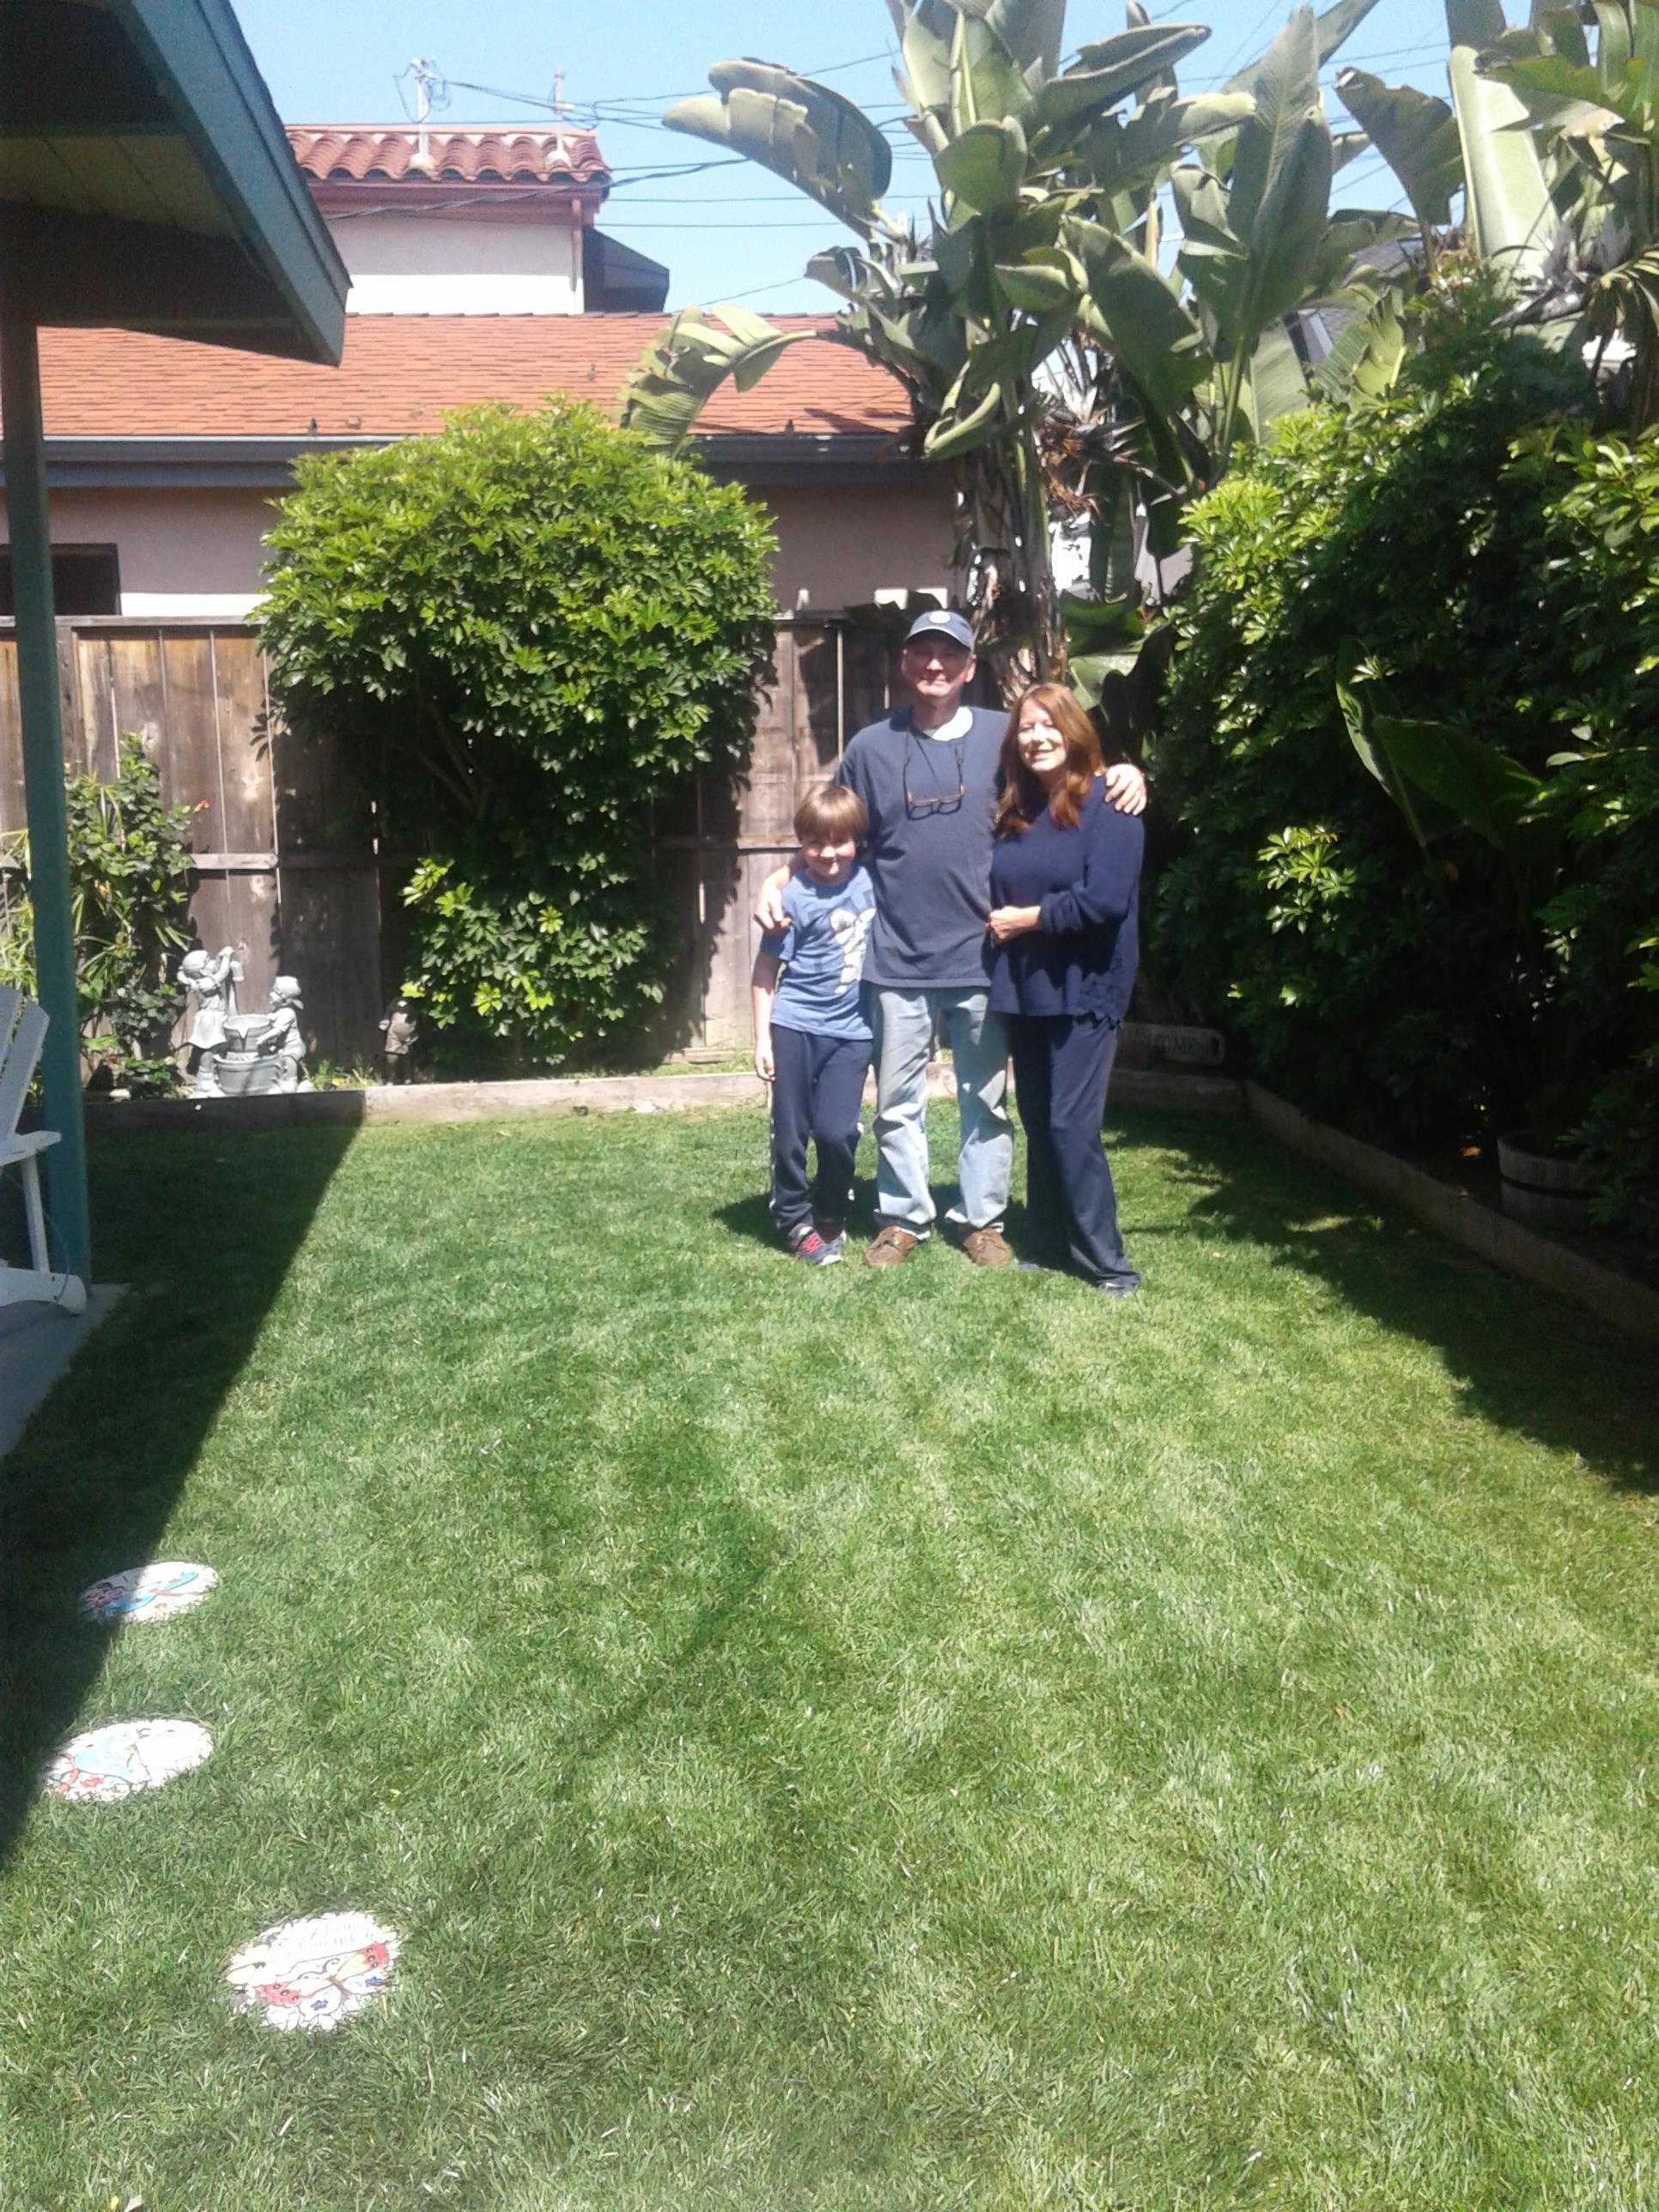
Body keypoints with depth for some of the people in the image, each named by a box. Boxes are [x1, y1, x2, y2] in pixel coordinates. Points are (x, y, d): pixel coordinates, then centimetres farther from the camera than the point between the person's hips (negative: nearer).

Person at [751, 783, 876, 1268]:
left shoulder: (869, 881, 1)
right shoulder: (794, 897, -10)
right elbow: (766, 968, -5)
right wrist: (762, 1038, -7)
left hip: (850, 1032, 2)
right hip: (794, 1027, -2)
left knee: (837, 1132, -3)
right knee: (790, 1135, 5)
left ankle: (829, 1219, 20)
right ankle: (795, 1222, 23)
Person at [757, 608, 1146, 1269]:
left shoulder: (1003, 736, 3)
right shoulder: (871, 747, 5)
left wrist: (1125, 776, -9)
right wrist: (780, 879, -3)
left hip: (981, 957, 0)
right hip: (898, 960, 1)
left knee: (984, 1099, 9)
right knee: (898, 1100, 9)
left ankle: (981, 1219, 21)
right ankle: (902, 1217, 22)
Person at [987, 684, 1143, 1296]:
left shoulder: (1107, 802, -8)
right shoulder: (1013, 810, 13)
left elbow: (1105, 899, -19)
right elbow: (994, 890, 18)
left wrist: (1027, 918, -11)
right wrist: (995, 920, -3)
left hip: (1083, 989, -7)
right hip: (1024, 989, 7)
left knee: (1073, 1124, -9)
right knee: (1037, 1122, 11)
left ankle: (1106, 1263, 1)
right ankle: (1048, 1245, 21)